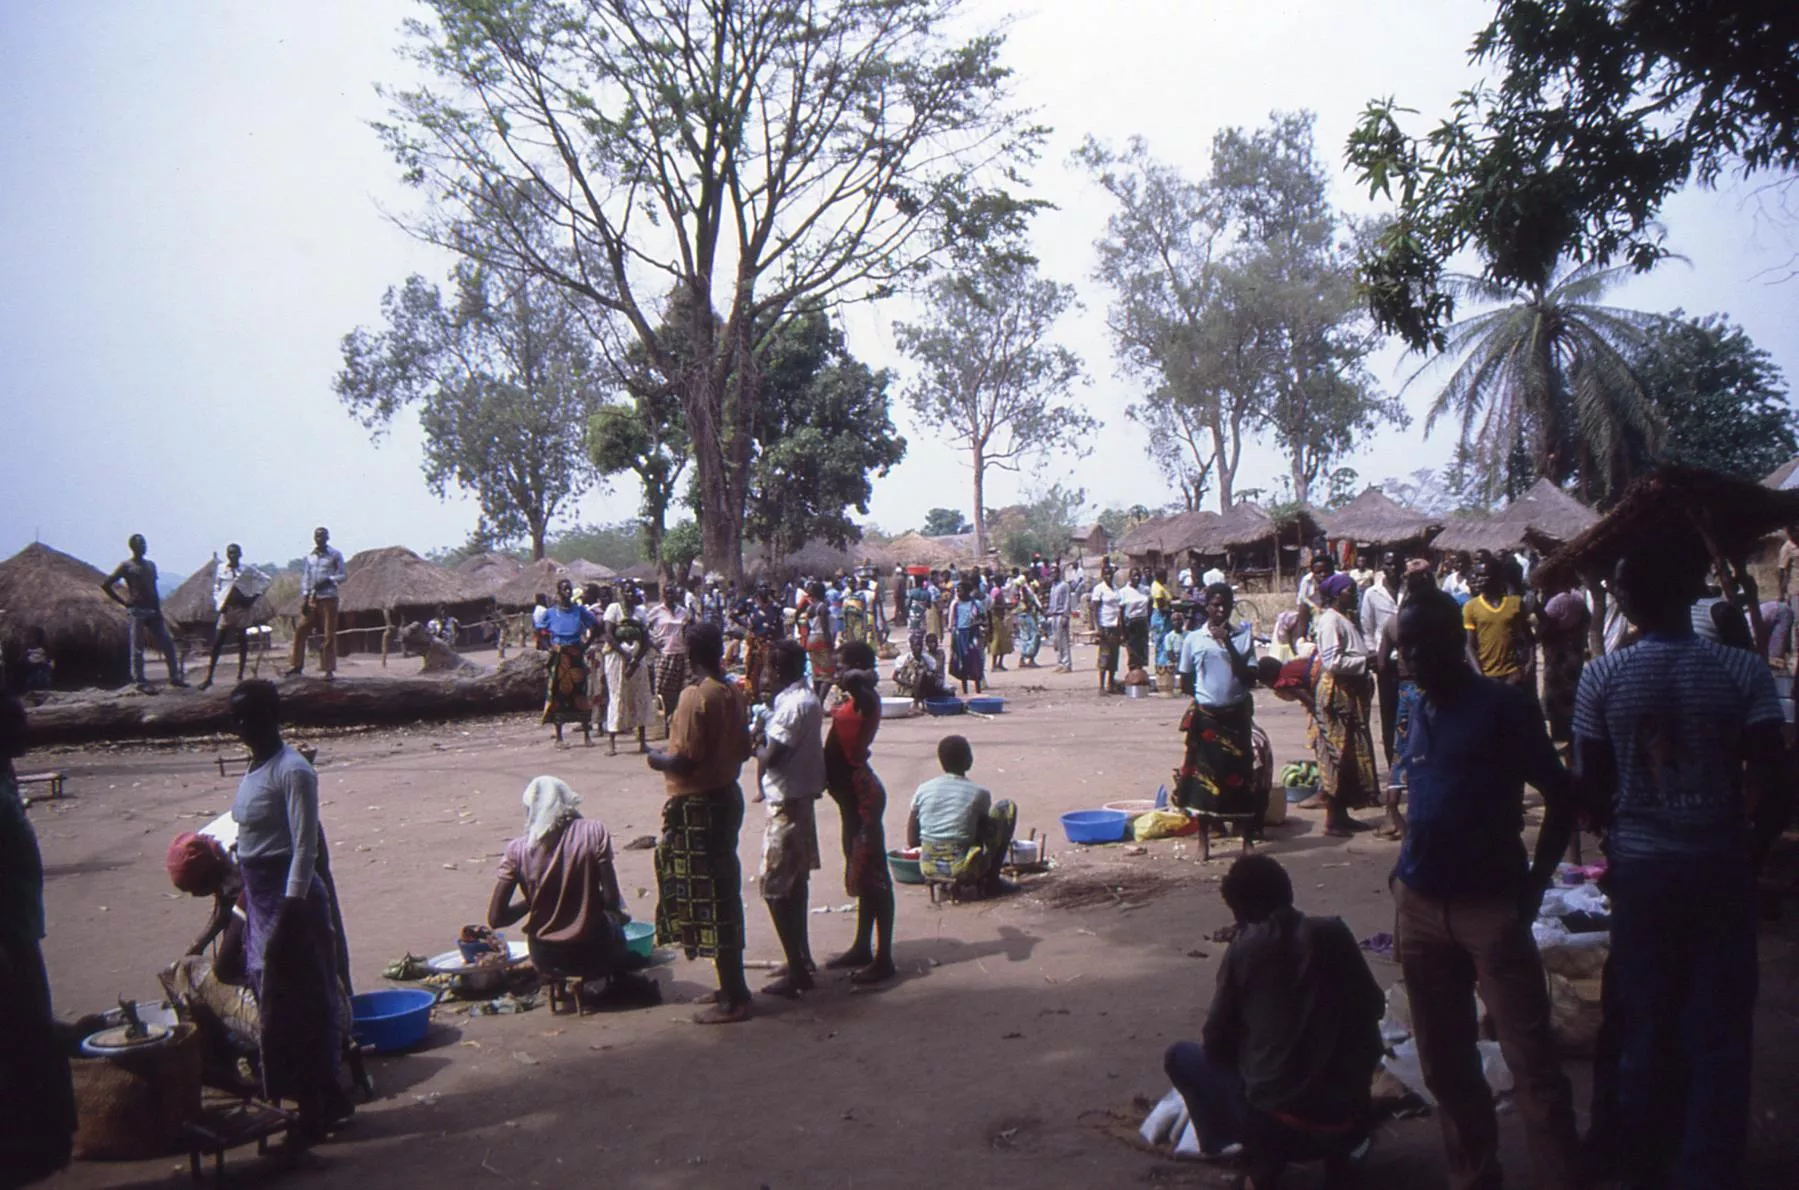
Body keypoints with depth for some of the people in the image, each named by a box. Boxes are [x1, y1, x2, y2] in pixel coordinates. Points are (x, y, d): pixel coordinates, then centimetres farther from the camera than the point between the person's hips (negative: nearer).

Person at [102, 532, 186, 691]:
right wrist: (123, 602, -8)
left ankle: (174, 677, 11)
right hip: (136, 611, -6)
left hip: (153, 610, 6)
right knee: (137, 648, -1)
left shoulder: (151, 565, 14)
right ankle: (141, 682, 4)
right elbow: (105, 584, -6)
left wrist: (159, 611, 10)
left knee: (168, 643, 4)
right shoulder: (126, 566, -4)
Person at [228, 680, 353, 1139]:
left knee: (295, 1002, -2)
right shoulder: (255, 769, 12)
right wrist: (246, 898, 17)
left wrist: (291, 910, -23)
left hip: (289, 897, -9)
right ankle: (325, 1099, 26)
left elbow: (305, 846, -20)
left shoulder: (292, 771, -16)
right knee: (274, 997, 14)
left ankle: (316, 1105, 10)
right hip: (259, 896, 9)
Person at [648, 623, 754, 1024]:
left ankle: (733, 999, 3)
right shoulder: (732, 693, 6)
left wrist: (657, 759, -4)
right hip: (728, 795, 9)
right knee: (725, 893, 16)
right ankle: (733, 986, 25)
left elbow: (685, 761, -22)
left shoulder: (695, 697, -19)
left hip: (699, 805, -9)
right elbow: (743, 750, 12)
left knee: (708, 898, -2)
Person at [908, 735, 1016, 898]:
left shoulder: (923, 790, 3)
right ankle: (990, 881, 14)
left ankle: (948, 883, 24)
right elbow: (985, 830, 10)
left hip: (929, 868, 5)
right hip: (964, 870, -5)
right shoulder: (978, 793, -4)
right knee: (1007, 808, 12)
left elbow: (911, 842, 6)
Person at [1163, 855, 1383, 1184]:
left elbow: (1215, 1043, 4)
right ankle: (1336, 1156, 20)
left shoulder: (1244, 949, -4)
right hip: (1352, 1124, 4)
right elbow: (1374, 1007, 16)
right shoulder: (1334, 932, 3)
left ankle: (1263, 1160, 7)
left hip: (1280, 1127, -4)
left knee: (1180, 1056, 16)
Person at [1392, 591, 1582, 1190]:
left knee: (1531, 1058, -8)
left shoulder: (1502, 705, -7)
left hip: (1491, 906, -6)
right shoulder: (1419, 715, 11)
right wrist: (1405, 882, 13)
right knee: (1444, 1060, 13)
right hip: (1421, 907, 6)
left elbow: (1561, 796, -7)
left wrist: (1534, 884, -9)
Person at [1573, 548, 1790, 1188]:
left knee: (1646, 1027, 15)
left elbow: (1589, 786, -3)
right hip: (1721, 865, -1)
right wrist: (1750, 829, 7)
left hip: (1639, 867, 1)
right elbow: (1772, 777, -12)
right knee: (1719, 1032, 11)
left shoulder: (1602, 677, -7)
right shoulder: (1744, 671, -10)